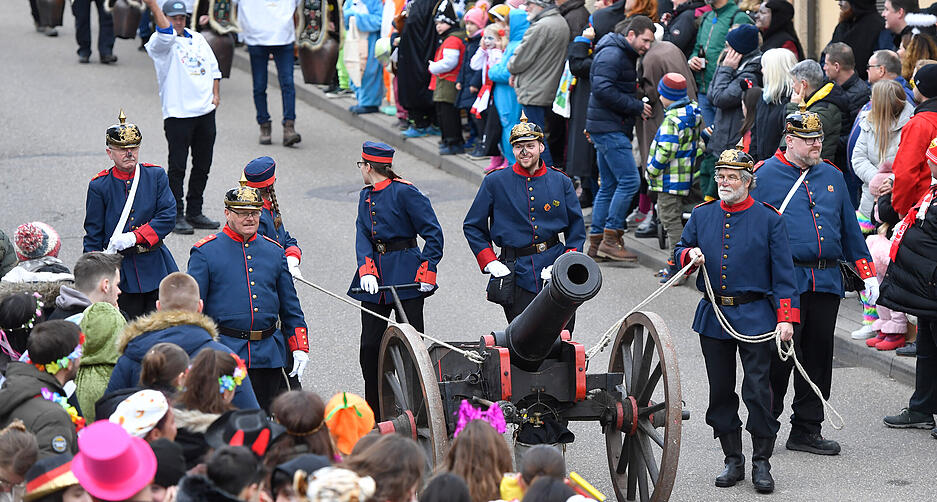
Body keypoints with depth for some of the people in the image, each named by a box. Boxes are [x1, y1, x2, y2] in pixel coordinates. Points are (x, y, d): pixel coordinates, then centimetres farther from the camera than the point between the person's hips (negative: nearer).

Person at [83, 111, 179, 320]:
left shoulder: (156, 176, 3)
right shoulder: (99, 186, -2)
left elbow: (168, 218, -6)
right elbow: (93, 236, 2)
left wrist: (134, 237, -18)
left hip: (155, 266, 2)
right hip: (121, 272, -2)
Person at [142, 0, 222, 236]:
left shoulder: (198, 39, 16)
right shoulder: (160, 43, -3)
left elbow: (213, 67, 21)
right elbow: (166, 33, -27)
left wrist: (216, 94, 7)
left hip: (205, 111, 6)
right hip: (178, 114, -6)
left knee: (203, 166, 11)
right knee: (177, 167, -5)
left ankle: (194, 212, 21)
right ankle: (177, 216, 0)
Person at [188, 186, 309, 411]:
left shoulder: (274, 251, 11)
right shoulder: (205, 251, -2)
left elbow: (290, 306, 16)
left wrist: (300, 348, 10)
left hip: (268, 356, 4)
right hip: (223, 354, -4)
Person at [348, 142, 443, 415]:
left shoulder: (405, 192, -10)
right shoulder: (366, 196, 13)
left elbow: (434, 234, -10)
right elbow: (362, 236, 2)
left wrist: (426, 271, -15)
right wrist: (366, 270, -14)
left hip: (405, 276, -6)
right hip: (375, 277, 6)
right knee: (370, 346, 3)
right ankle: (374, 413, 13)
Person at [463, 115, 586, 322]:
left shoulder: (561, 182, 6)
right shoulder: (495, 182, 1)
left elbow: (576, 229, 12)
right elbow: (472, 227, 8)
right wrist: (490, 263, -4)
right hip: (516, 272, -2)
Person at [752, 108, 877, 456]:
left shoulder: (832, 176, 15)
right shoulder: (765, 175, 0)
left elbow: (849, 228, 20)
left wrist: (867, 272, 15)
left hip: (826, 282, 5)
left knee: (818, 357, 8)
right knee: (780, 356, -6)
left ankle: (807, 430, 17)